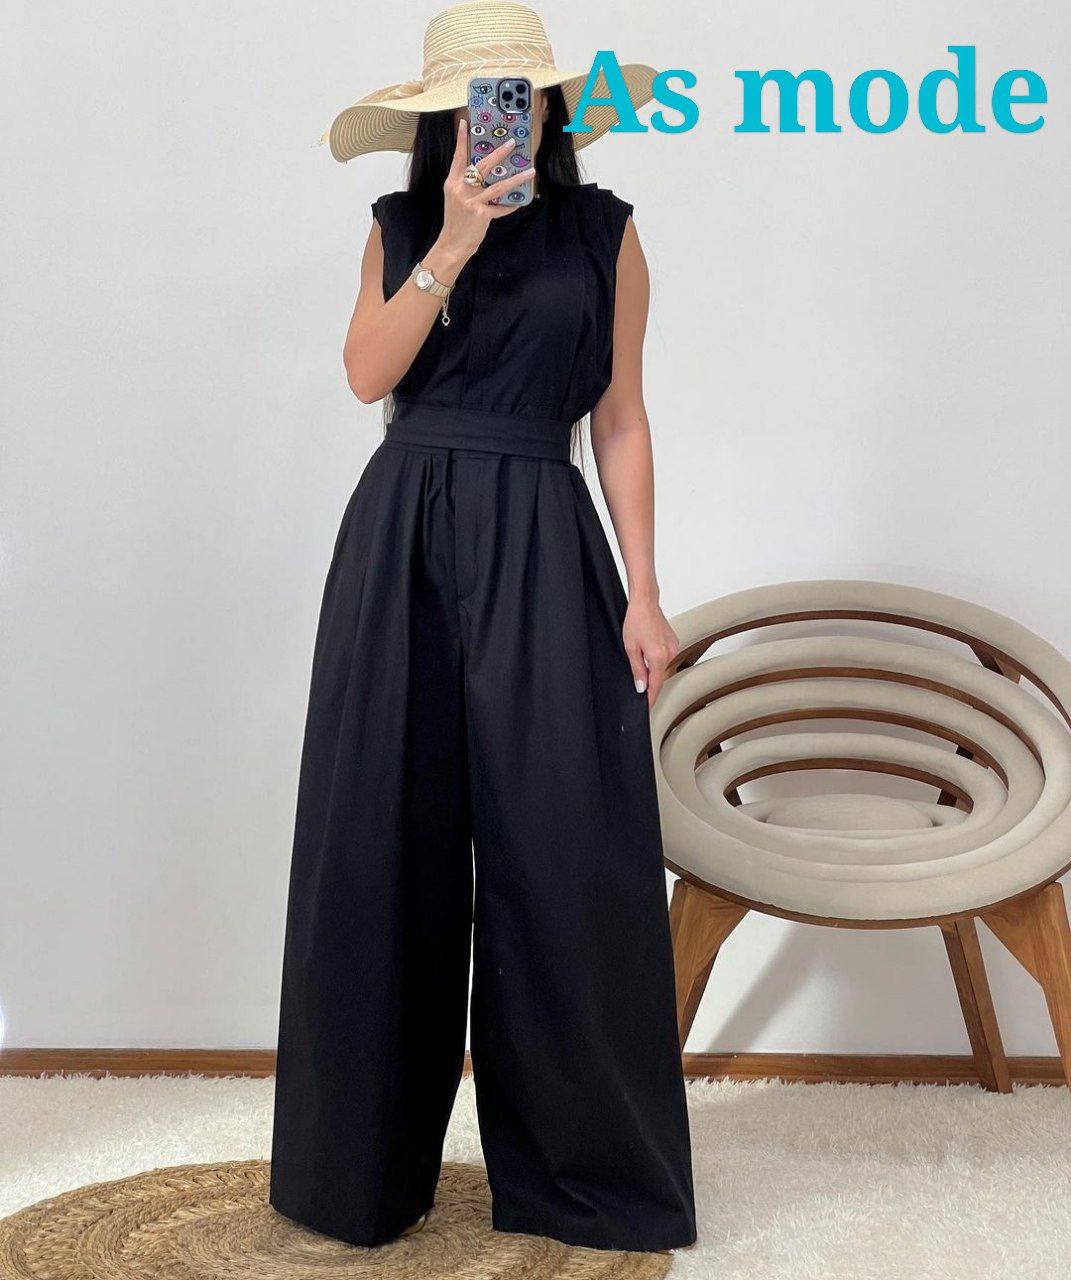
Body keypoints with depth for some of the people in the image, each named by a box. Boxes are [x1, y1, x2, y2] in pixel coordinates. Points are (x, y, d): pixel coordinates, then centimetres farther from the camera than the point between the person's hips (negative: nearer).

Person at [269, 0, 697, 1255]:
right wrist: (454, 243, -14)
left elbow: (620, 421, 5)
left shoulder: (603, 233, 7)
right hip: (400, 538, 1)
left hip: (540, 548, -1)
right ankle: (371, 1166, 17)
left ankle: (576, 1167, 11)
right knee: (385, 847, 2)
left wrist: (642, 592, -1)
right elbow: (368, 373, -5)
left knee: (561, 854, -4)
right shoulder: (398, 227, 10)